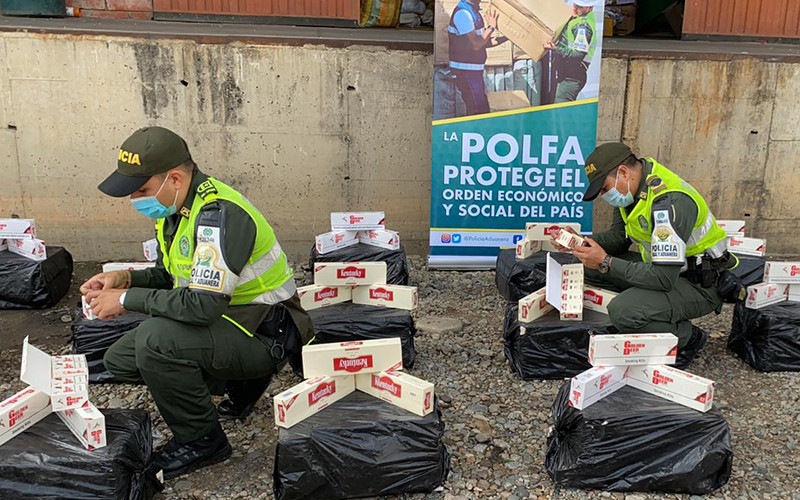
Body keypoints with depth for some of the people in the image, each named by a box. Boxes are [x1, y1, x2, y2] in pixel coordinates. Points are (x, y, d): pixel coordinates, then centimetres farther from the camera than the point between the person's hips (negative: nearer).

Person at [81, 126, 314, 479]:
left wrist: (127, 299, -21)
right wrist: (126, 278, -4)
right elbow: (173, 275, 16)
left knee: (155, 340, -30)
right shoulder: (175, 208, 3)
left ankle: (202, 441, -6)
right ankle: (238, 384, 17)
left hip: (265, 334, -10)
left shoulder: (218, 213, -26)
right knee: (120, 360, 8)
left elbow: (204, 304, -34)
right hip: (221, 318, 10)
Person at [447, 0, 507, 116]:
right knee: (479, 112, -8)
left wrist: (506, 38, 11)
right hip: (466, 71, -10)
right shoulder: (462, 13, -18)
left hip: (474, 70, 10)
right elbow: (476, 45, -21)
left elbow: (482, 42, 17)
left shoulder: (473, 11, 13)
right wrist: (491, 27, -13)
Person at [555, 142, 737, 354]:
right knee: (588, 268, 0)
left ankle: (686, 338, -3)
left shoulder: (669, 201, -31)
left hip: (699, 284, -9)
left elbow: (664, 278, -32)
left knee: (623, 312, -32)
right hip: (662, 266, 9)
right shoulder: (633, 185, -2)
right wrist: (585, 242, -8)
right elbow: (619, 235, 12)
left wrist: (606, 263, -28)